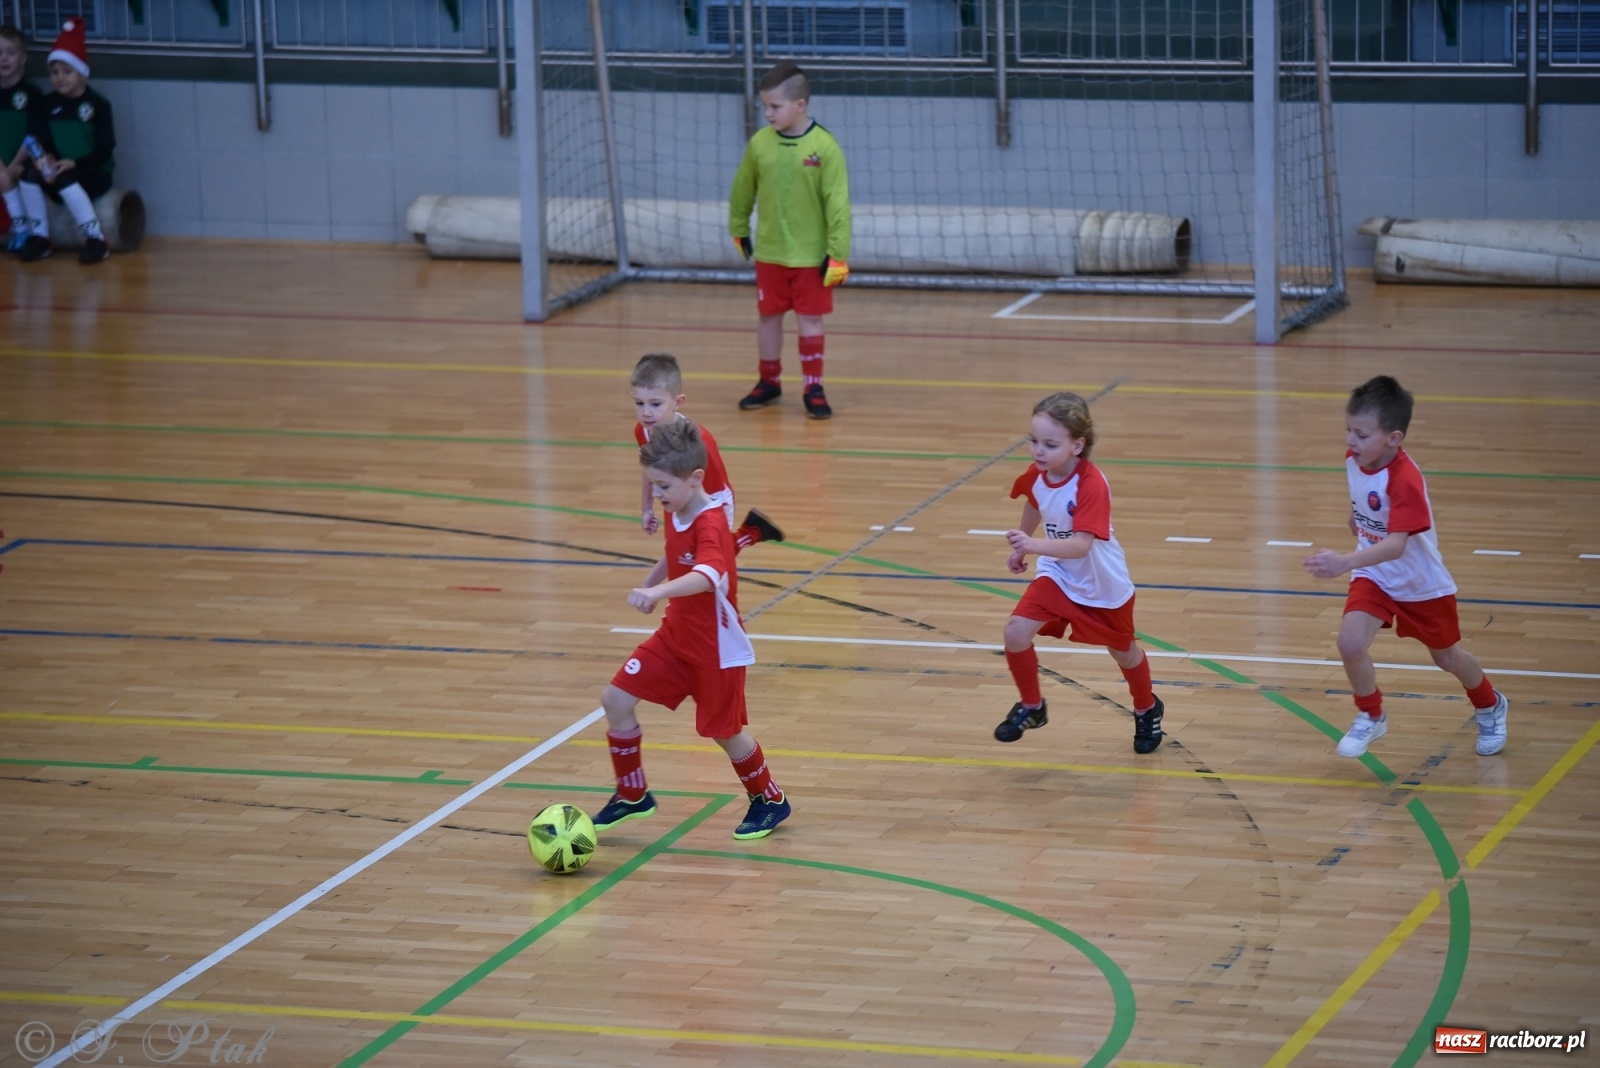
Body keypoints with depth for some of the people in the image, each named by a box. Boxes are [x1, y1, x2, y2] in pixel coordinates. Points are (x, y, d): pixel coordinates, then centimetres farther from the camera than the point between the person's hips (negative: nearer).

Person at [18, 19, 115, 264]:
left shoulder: (98, 105, -6)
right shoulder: (47, 105, 6)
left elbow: (105, 150, -11)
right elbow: (38, 143, 1)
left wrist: (74, 163, -24)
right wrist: (42, 159, -23)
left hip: (94, 173, -4)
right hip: (59, 172, 4)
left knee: (65, 180, -34)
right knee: (30, 173, -24)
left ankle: (95, 239, -28)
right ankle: (39, 236, -16)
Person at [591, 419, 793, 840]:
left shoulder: (710, 523, -28)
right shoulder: (675, 514, -3)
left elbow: (708, 576, -49)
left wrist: (658, 591, -63)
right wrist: (650, 582, 27)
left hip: (717, 647, -8)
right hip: (676, 636, 8)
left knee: (724, 731, 7)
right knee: (616, 699, -1)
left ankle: (770, 802, 32)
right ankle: (632, 796, 14)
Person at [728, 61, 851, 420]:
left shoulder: (824, 147, -16)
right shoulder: (760, 143, -6)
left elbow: (837, 203, -14)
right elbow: (743, 190, 10)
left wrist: (838, 254, -14)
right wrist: (739, 229, 18)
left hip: (811, 255, -3)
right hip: (769, 252, 3)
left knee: (809, 319, 4)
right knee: (768, 316, 13)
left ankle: (813, 388, 13)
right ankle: (769, 382, 28)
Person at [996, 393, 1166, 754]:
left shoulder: (1091, 485, -35)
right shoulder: (1036, 475, -15)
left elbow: (1081, 545, -44)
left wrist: (1036, 545, -58)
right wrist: (1021, 547, 17)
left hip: (1103, 583, -4)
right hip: (1058, 574, 4)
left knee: (1123, 651, 19)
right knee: (1016, 632, -14)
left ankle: (1147, 710, 49)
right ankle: (1031, 707, 10)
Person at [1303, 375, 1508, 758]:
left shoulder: (1404, 481, -36)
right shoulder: (1354, 458, -14)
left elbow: (1396, 546, -46)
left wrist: (1344, 562, -57)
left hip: (1421, 583, -4)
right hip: (1374, 576, 5)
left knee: (1447, 657, 17)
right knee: (1350, 641, -19)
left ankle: (1490, 708, 48)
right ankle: (1371, 718, 7)